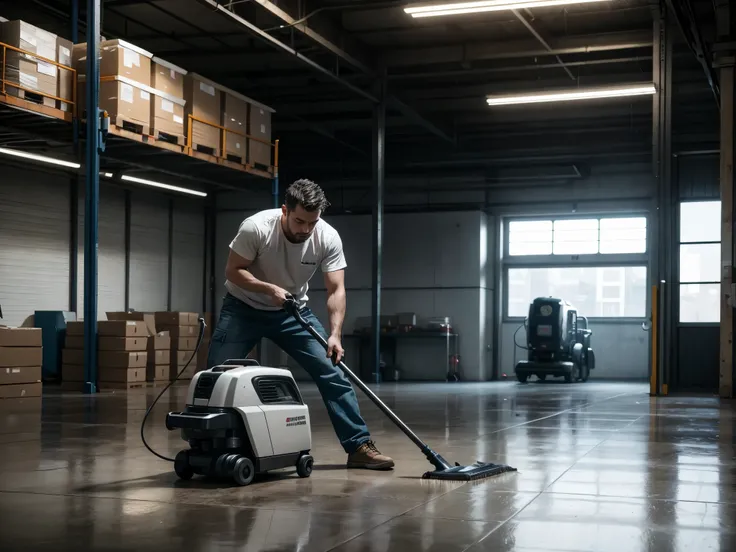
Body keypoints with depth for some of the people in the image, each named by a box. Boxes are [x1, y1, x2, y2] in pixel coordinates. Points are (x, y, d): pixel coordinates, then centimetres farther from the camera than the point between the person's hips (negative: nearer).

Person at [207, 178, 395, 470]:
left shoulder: (328, 237, -20)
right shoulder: (256, 227, -27)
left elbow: (336, 290, -19)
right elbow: (233, 271, -18)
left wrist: (335, 335, -32)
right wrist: (270, 288, -33)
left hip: (293, 311, 2)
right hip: (244, 308, -2)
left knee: (333, 373, -9)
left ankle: (359, 446, -5)